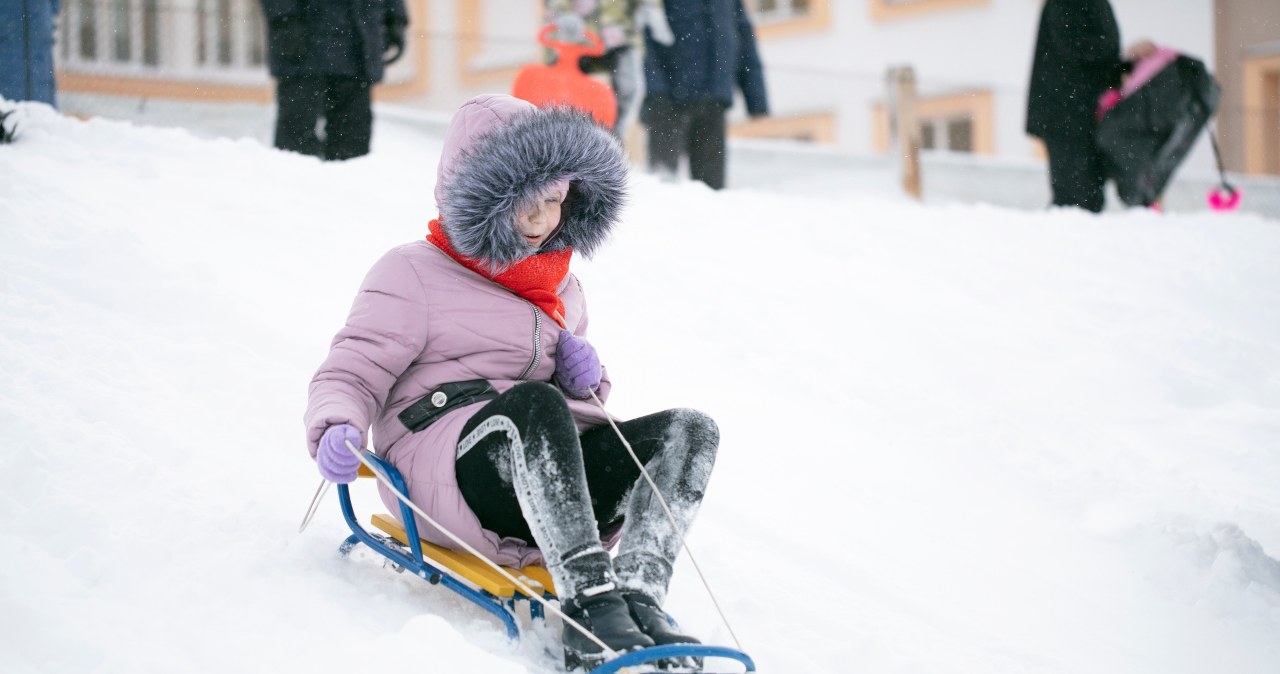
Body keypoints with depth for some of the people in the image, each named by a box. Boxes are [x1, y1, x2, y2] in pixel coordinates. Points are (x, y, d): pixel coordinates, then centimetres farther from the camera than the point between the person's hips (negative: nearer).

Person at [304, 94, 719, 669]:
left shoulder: (561, 288, 26)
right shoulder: (413, 273, 8)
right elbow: (352, 373, 2)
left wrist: (584, 377, 9)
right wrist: (336, 430, -22)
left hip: (556, 477, 6)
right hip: (449, 462, -6)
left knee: (690, 429, -18)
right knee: (534, 404, -39)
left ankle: (637, 601, -40)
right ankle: (591, 601, -52)